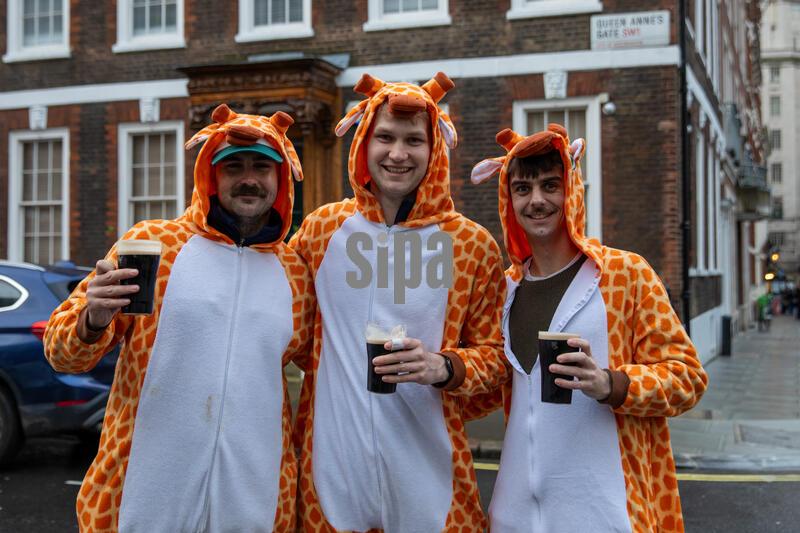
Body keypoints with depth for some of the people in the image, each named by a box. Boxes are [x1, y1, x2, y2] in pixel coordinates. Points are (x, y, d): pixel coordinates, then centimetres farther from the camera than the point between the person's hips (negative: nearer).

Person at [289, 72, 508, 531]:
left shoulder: (473, 245, -2)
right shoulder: (320, 228, 3)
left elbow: (494, 352, 5)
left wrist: (444, 368, -14)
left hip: (427, 466, -1)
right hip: (332, 462, 1)